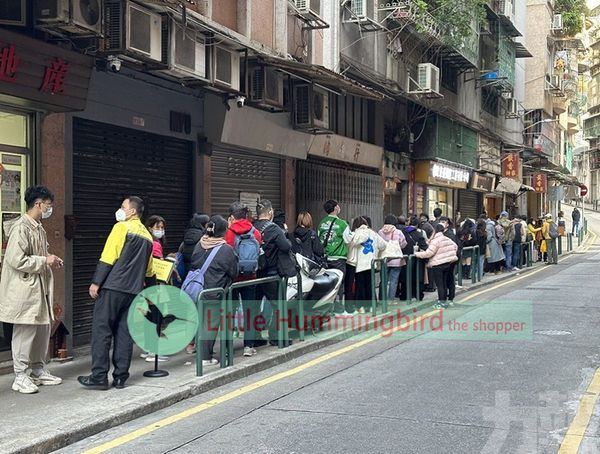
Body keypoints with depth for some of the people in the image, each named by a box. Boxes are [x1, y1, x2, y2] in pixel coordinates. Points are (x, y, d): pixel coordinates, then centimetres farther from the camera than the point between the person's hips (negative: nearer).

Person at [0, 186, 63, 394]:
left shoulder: (39, 228, 14)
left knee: (42, 331, 13)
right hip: (24, 290, -9)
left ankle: (38, 371, 25)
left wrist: (51, 260, 8)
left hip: (40, 289, 9)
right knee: (25, 333, -3)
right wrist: (44, 261, -17)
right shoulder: (21, 227, -16)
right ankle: (20, 377, 5)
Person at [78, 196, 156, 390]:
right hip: (133, 290, 7)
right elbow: (149, 269, 22)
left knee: (101, 330, -2)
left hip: (113, 287, -7)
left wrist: (96, 282, -11)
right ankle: (120, 377, 8)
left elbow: (107, 258, -12)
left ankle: (99, 377, -2)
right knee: (124, 333, 8)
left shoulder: (122, 227, -5)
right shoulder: (147, 236, 15)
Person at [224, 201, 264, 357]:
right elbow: (259, 254, 8)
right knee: (249, 310, 10)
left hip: (233, 277, -2)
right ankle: (249, 345, 8)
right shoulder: (256, 233, -1)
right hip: (250, 277, 2)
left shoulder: (229, 233, -11)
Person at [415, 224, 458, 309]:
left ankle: (442, 302, -4)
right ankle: (450, 300, 27)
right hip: (451, 262, 9)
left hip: (439, 265, -9)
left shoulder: (435, 241, -16)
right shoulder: (448, 239, 11)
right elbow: (455, 247, 24)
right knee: (450, 281, 17)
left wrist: (417, 254, -10)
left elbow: (429, 253, -19)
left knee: (440, 284, -4)